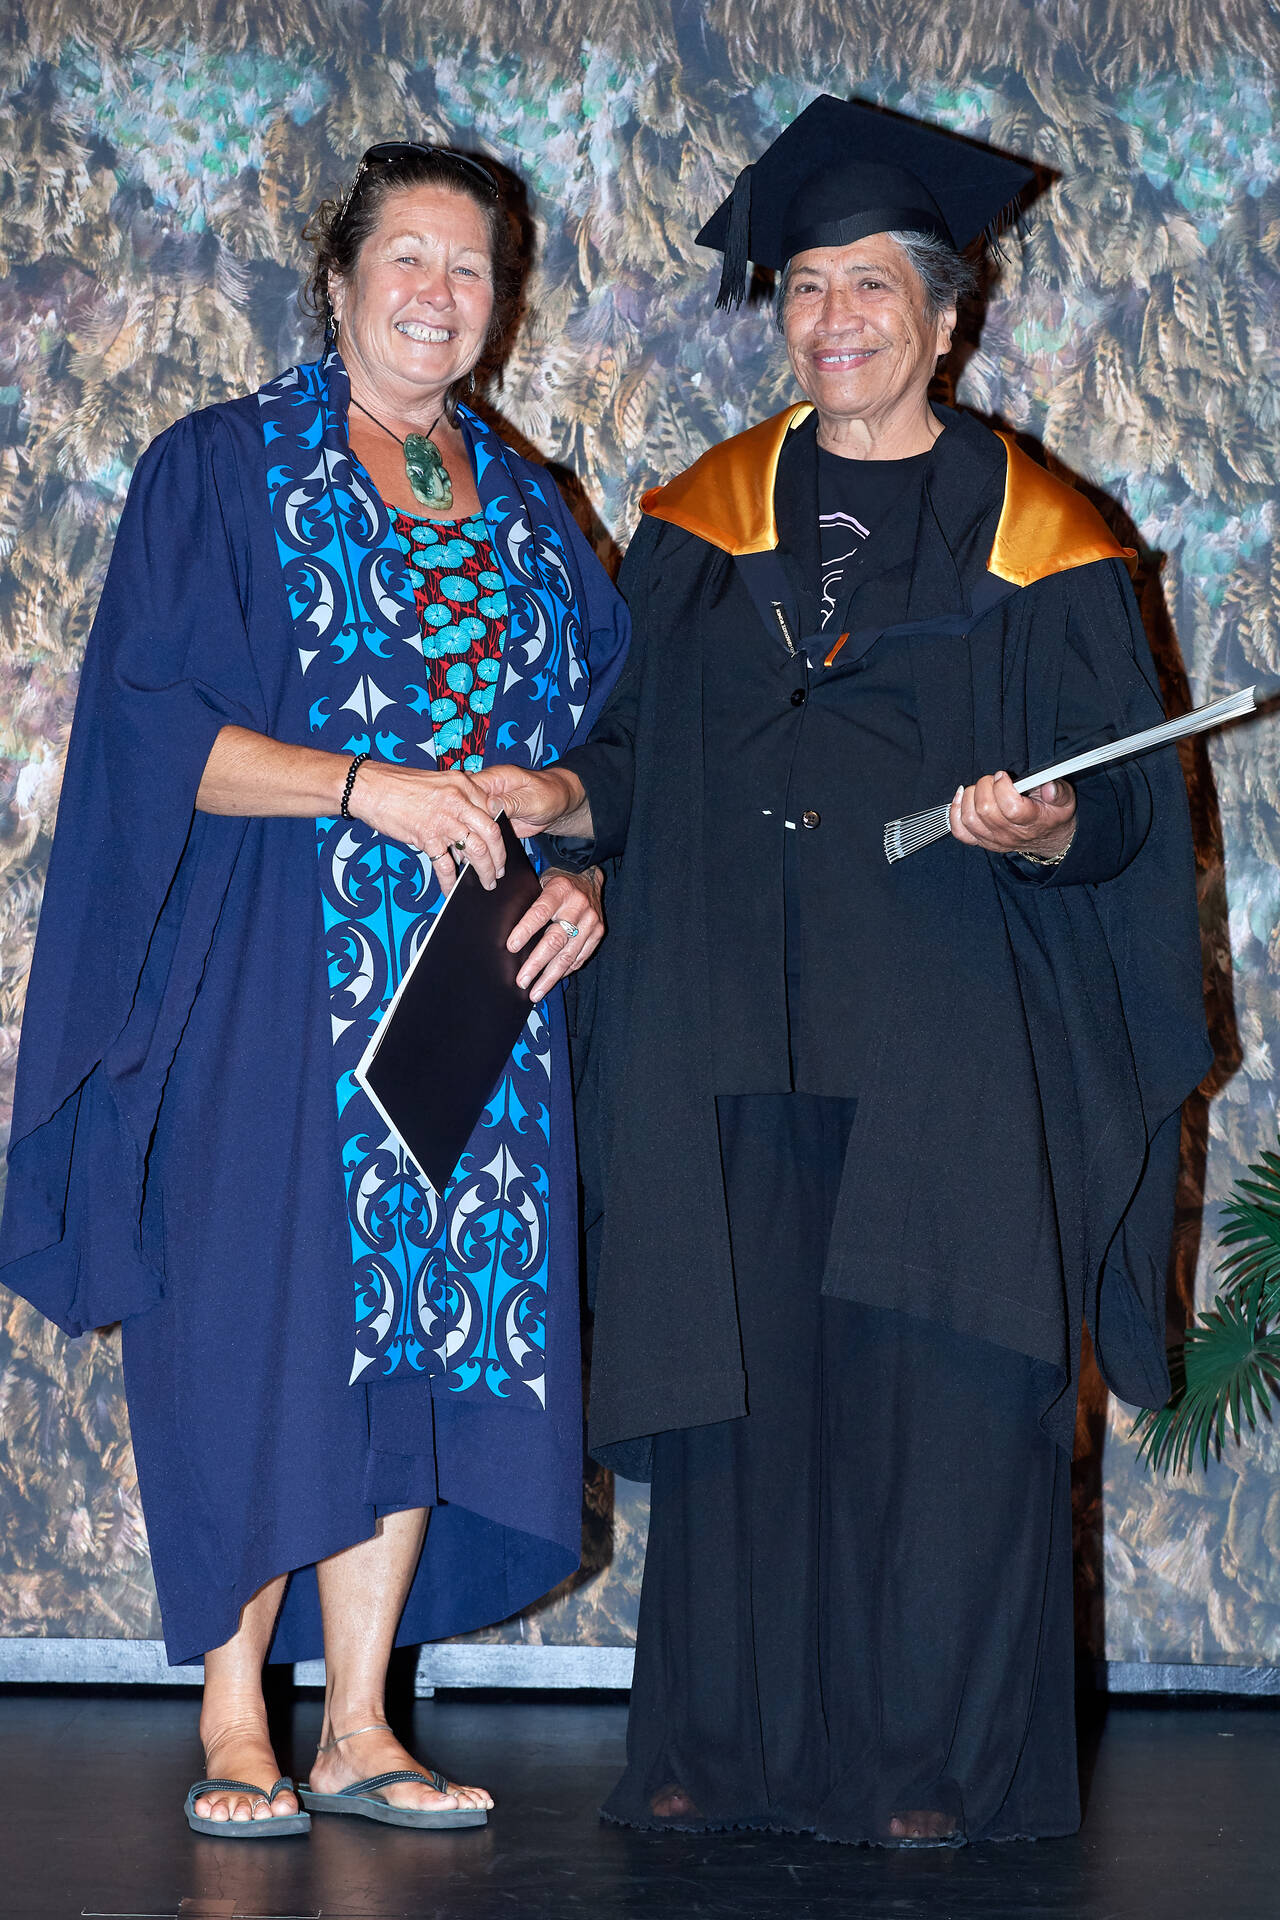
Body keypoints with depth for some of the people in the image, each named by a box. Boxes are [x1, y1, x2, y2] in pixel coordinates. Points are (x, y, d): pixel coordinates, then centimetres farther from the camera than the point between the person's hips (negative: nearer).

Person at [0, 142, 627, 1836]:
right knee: (261, 1333, -5)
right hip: (266, 984, -4)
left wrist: (586, 879, -1)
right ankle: (234, 1724, 6)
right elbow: (150, 724, -8)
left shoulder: (525, 511, 16)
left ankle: (358, 1726, 9)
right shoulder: (222, 471, 1)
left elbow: (599, 731, 19)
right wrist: (370, 787, -18)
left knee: (429, 1336, 1)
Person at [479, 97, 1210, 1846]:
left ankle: (936, 1759, 7)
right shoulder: (707, 521, 13)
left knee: (937, 1388, -3)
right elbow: (646, 755, 14)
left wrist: (1046, 827, -21)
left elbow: (1127, 802, 0)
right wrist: (567, 799, -6)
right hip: (736, 1031, 3)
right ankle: (734, 1745, 12)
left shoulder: (1032, 541, 3)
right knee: (740, 1382, 3)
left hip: (948, 1042, -3)